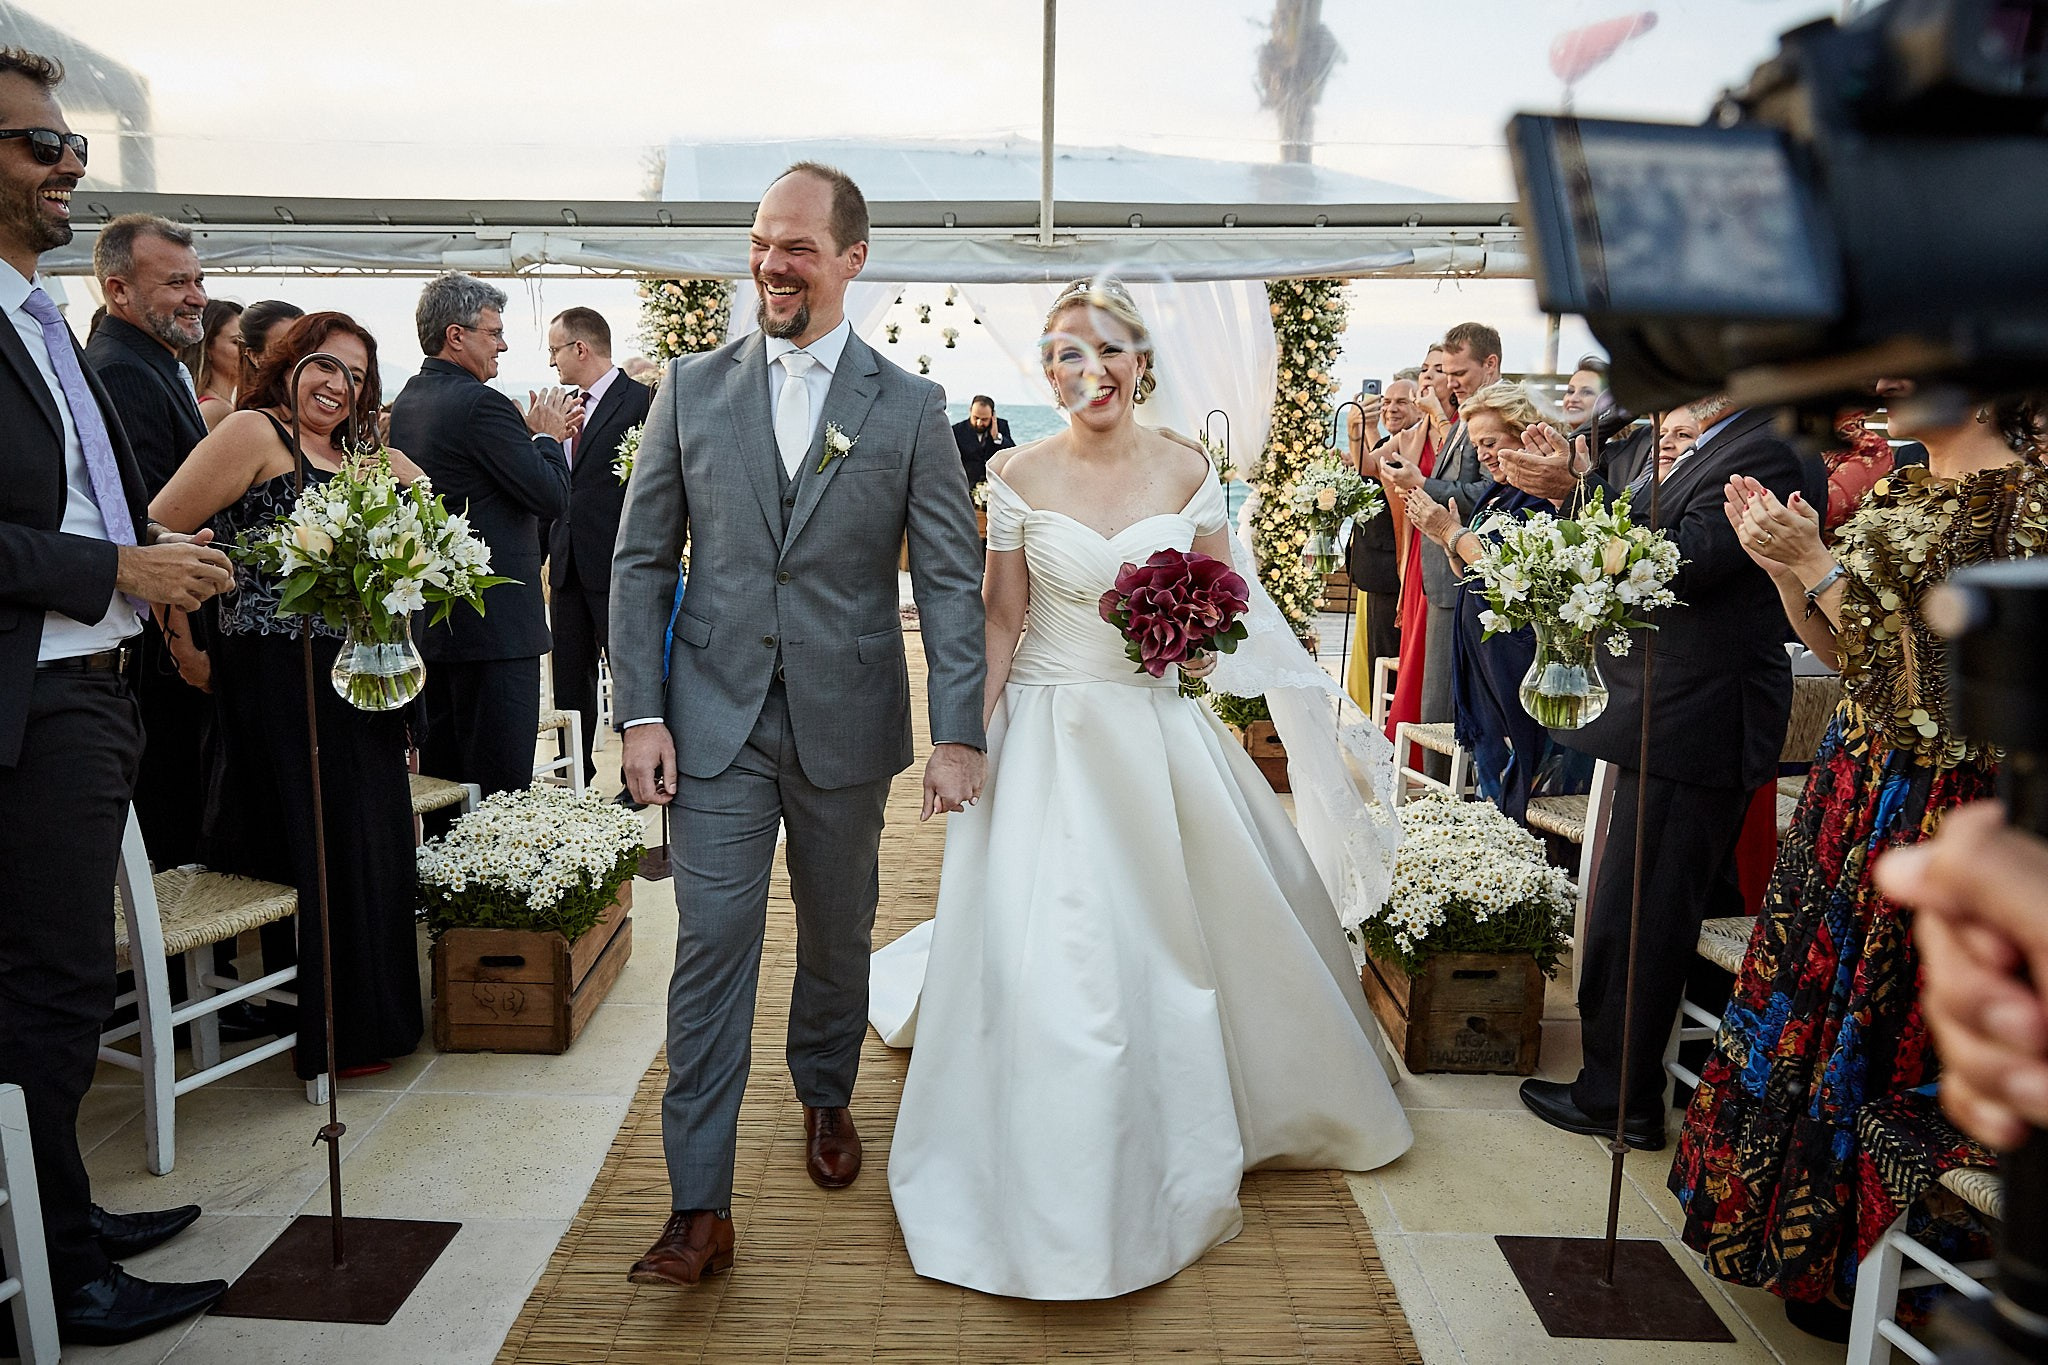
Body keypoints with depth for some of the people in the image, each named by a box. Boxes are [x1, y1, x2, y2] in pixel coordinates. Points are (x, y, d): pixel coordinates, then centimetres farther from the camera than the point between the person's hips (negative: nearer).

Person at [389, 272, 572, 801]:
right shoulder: (479, 403, -16)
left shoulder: (405, 403, 12)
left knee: (440, 772, 17)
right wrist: (547, 437, 1)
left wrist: (528, 435, 14)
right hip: (494, 620, -10)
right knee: (500, 783, -4)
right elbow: (552, 498, -16)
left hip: (428, 619, 10)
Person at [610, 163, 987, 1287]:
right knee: (711, 951, -2)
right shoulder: (692, 388, 3)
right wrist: (641, 713, -4)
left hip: (847, 722, 0)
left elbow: (950, 579, -4)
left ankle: (825, 1095, 44)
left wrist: (957, 734, -12)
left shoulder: (910, 408, -1)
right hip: (716, 721, 0)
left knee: (838, 936, 17)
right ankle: (701, 1208, 8)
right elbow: (641, 560, 4)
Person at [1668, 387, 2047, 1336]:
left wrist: (1820, 566, -20)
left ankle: (1847, 1266, 26)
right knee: (1806, 987, 14)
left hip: (1939, 803, -7)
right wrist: (1783, 565, -3)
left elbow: (1946, 675, -20)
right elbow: (1844, 653, 10)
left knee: (1879, 1023, 4)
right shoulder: (1895, 494, 10)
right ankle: (1771, 1213, 34)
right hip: (1853, 781, 7)